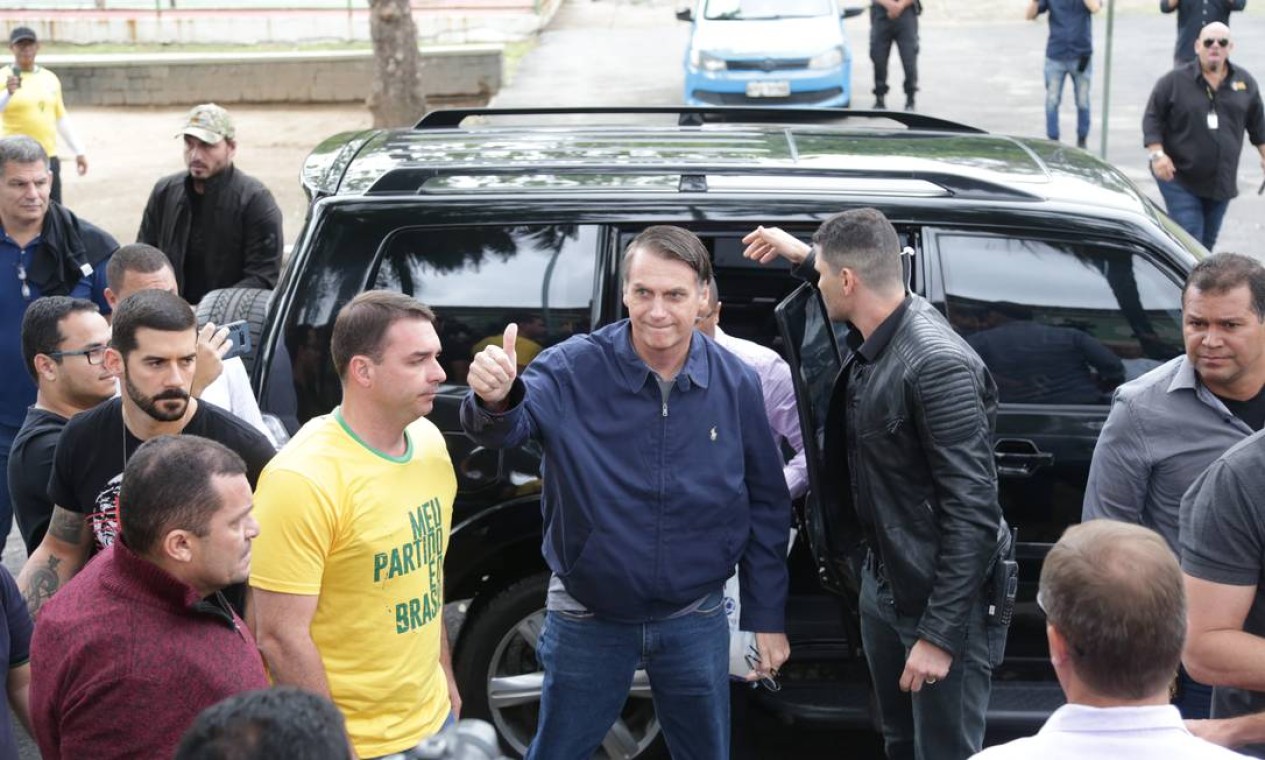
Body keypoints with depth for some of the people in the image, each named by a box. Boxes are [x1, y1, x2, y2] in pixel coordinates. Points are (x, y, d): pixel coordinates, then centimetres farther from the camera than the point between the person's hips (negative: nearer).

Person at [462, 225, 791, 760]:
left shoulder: (736, 383, -7)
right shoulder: (573, 368, -14)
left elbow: (766, 506, 2)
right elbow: (509, 427, -30)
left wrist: (767, 617, 3)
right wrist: (495, 400, -54)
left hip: (695, 620, 2)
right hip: (588, 618, -1)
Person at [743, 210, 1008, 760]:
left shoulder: (939, 365, -27)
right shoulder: (873, 338, -1)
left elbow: (972, 512, -27)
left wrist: (940, 633, -26)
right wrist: (801, 254, 27)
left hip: (943, 598, -9)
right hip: (883, 583, 9)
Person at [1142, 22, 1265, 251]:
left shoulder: (1245, 82, 6)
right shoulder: (1174, 81, -7)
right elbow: (1152, 118, -5)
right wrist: (1157, 153, -17)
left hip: (1221, 182, 5)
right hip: (1179, 179, -4)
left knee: (1207, 243, 13)